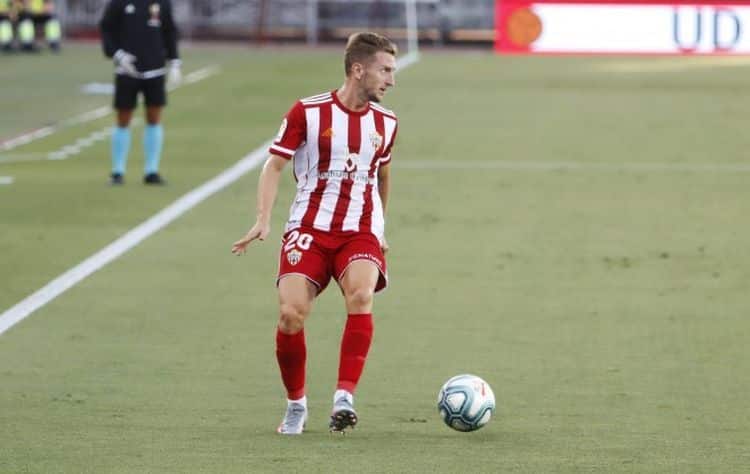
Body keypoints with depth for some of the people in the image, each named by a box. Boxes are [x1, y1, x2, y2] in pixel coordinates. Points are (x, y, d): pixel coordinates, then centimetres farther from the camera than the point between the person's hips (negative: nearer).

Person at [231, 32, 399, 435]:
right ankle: (295, 405, 6)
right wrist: (263, 219, -11)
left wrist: (381, 231, 31)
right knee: (291, 313, -17)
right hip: (309, 228, -2)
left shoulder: (385, 122, 9)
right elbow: (275, 164, 1)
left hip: (361, 231, 2)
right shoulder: (307, 112, -3)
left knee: (360, 295, -29)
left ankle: (344, 397, -28)